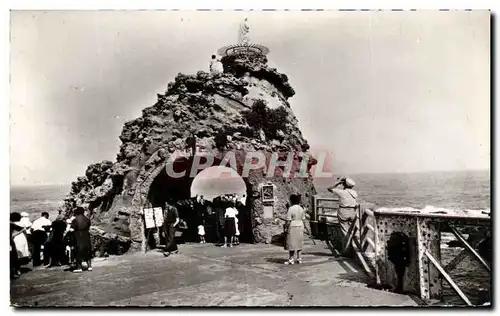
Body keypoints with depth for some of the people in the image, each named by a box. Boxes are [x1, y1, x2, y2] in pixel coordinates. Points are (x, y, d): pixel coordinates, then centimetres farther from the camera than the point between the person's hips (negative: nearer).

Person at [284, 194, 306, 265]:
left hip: (292, 227, -6)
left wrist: (286, 227, -6)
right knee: (298, 242, 13)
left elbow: (288, 221, -16)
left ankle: (291, 259, 3)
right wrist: (301, 227, 17)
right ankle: (298, 258, 17)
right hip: (300, 227, 7)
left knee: (291, 243, 0)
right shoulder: (301, 208, 5)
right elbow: (303, 219, 9)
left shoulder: (291, 209, -15)